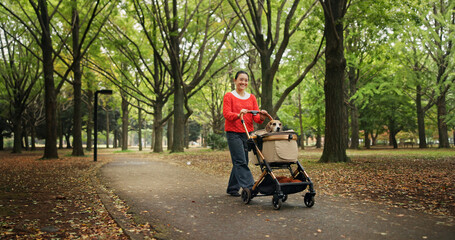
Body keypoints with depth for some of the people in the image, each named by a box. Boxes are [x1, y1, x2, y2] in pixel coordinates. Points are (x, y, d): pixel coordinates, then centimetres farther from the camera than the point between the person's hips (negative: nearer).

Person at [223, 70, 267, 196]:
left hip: (248, 133, 5)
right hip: (233, 133, -5)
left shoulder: (251, 97, 13)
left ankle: (232, 188, 18)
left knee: (240, 162, 7)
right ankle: (249, 186, -18)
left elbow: (256, 116, 4)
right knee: (240, 162, -12)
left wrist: (261, 117, -19)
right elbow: (226, 114, -11)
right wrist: (238, 115, -31)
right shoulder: (229, 96, 1)